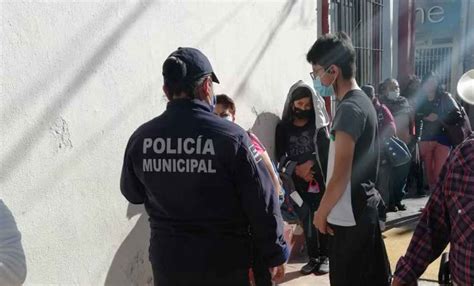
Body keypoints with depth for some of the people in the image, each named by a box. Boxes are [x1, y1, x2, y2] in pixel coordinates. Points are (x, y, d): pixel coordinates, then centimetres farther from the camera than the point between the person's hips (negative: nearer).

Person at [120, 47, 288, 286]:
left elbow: (132, 193, 9)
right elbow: (262, 204, -14)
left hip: (167, 260, 3)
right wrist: (276, 254, -1)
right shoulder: (231, 137, -20)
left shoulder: (140, 139, -8)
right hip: (224, 262, -3)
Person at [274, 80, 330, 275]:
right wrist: (297, 170, -11)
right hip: (298, 183, 1)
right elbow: (280, 156, 1)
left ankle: (325, 256, 16)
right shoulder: (283, 127, 6)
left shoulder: (319, 125, 4)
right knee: (307, 222, 6)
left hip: (320, 180, -1)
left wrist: (310, 163, -17)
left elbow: (326, 150, -6)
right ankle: (313, 257, 19)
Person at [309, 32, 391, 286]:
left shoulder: (349, 109, -20)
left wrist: (321, 212, -7)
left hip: (348, 217, -9)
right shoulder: (364, 102, 9)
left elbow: (340, 176, -20)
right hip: (365, 209, 9)